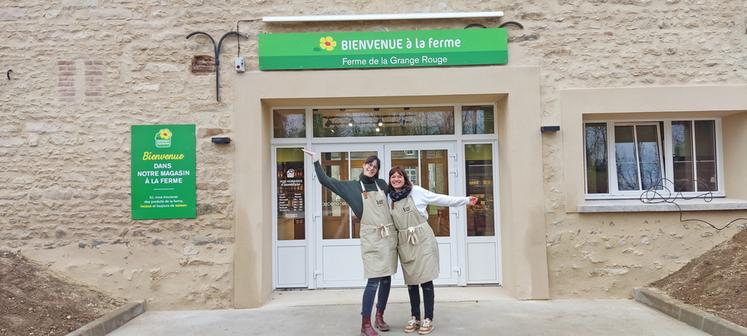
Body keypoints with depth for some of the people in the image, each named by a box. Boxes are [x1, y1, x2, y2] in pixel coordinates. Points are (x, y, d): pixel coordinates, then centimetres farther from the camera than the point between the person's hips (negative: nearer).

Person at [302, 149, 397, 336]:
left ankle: (379, 317, 24)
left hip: (389, 235, 5)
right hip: (371, 236, -5)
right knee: (374, 280, -12)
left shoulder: (382, 184, 13)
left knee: (386, 279, 8)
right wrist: (316, 161, 0)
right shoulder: (351, 186, 4)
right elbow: (325, 181, 2)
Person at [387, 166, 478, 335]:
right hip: (404, 244, 4)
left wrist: (466, 200, -2)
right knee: (411, 281, 9)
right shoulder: (389, 198, 4)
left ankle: (428, 319, 7)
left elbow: (442, 199, -2)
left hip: (423, 240, -3)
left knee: (426, 280, -2)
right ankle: (415, 318, 22)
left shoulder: (416, 191, -6)